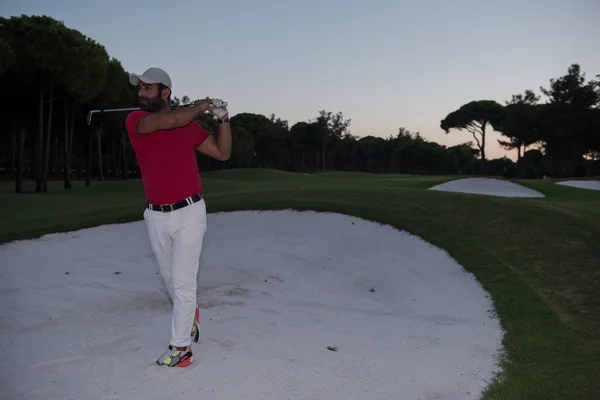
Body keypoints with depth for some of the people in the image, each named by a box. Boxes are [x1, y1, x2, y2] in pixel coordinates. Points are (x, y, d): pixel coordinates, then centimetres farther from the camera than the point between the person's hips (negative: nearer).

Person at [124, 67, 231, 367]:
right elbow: (169, 121, -24)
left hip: (189, 213, -1)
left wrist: (223, 119, -3)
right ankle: (190, 313, 44)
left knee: (182, 281, -3)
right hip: (156, 216, 2)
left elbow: (222, 153, 9)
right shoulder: (135, 119, -4)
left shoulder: (189, 124, 3)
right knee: (170, 279, 17)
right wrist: (200, 106, -9)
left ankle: (180, 346, 9)